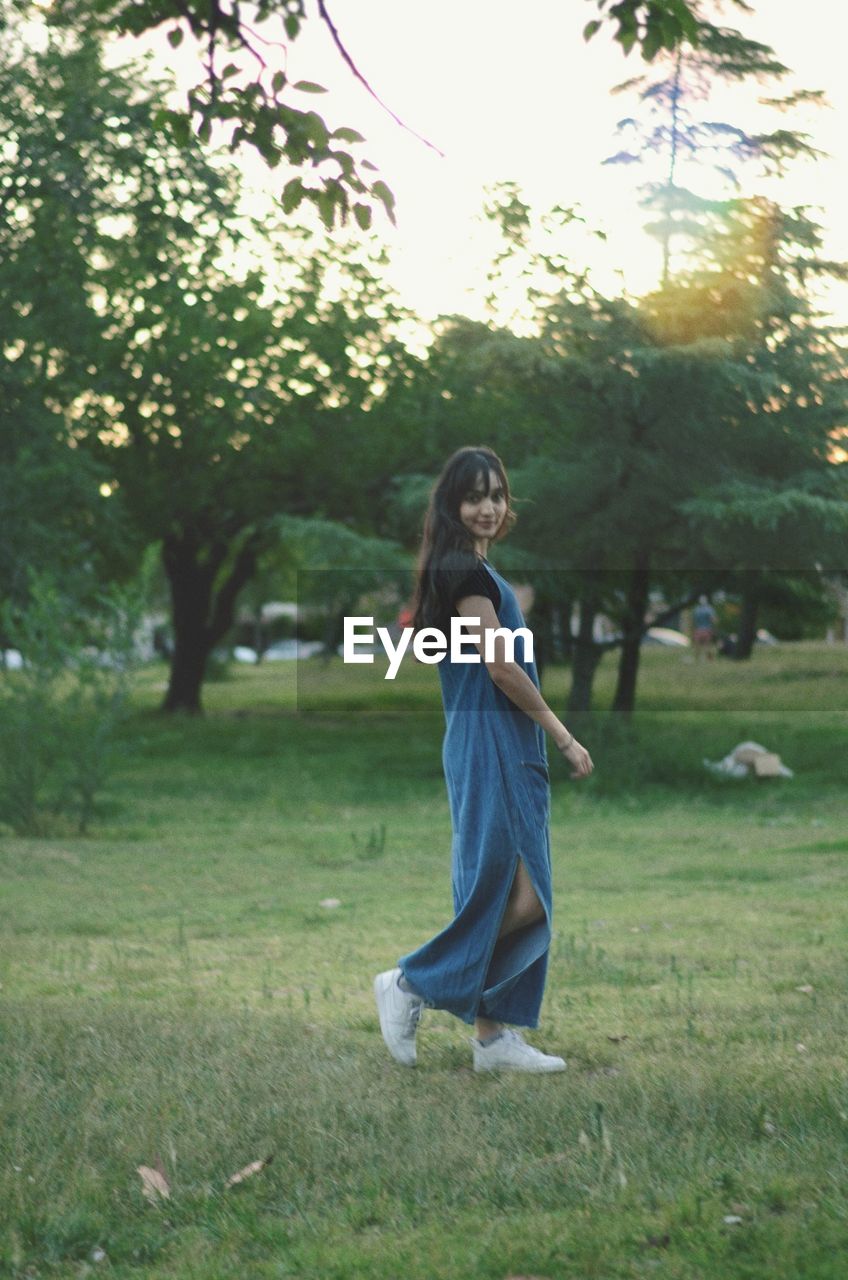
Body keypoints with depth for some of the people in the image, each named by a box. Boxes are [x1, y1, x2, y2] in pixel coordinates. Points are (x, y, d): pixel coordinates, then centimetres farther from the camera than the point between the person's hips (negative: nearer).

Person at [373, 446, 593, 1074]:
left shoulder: (472, 569, 17)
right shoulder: (467, 572, -13)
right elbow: (502, 670, -16)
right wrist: (565, 737, -10)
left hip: (507, 751, 10)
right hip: (490, 746, -10)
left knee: (517, 900, 9)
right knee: (518, 895, -9)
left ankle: (494, 1035, 13)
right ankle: (411, 983, 3)